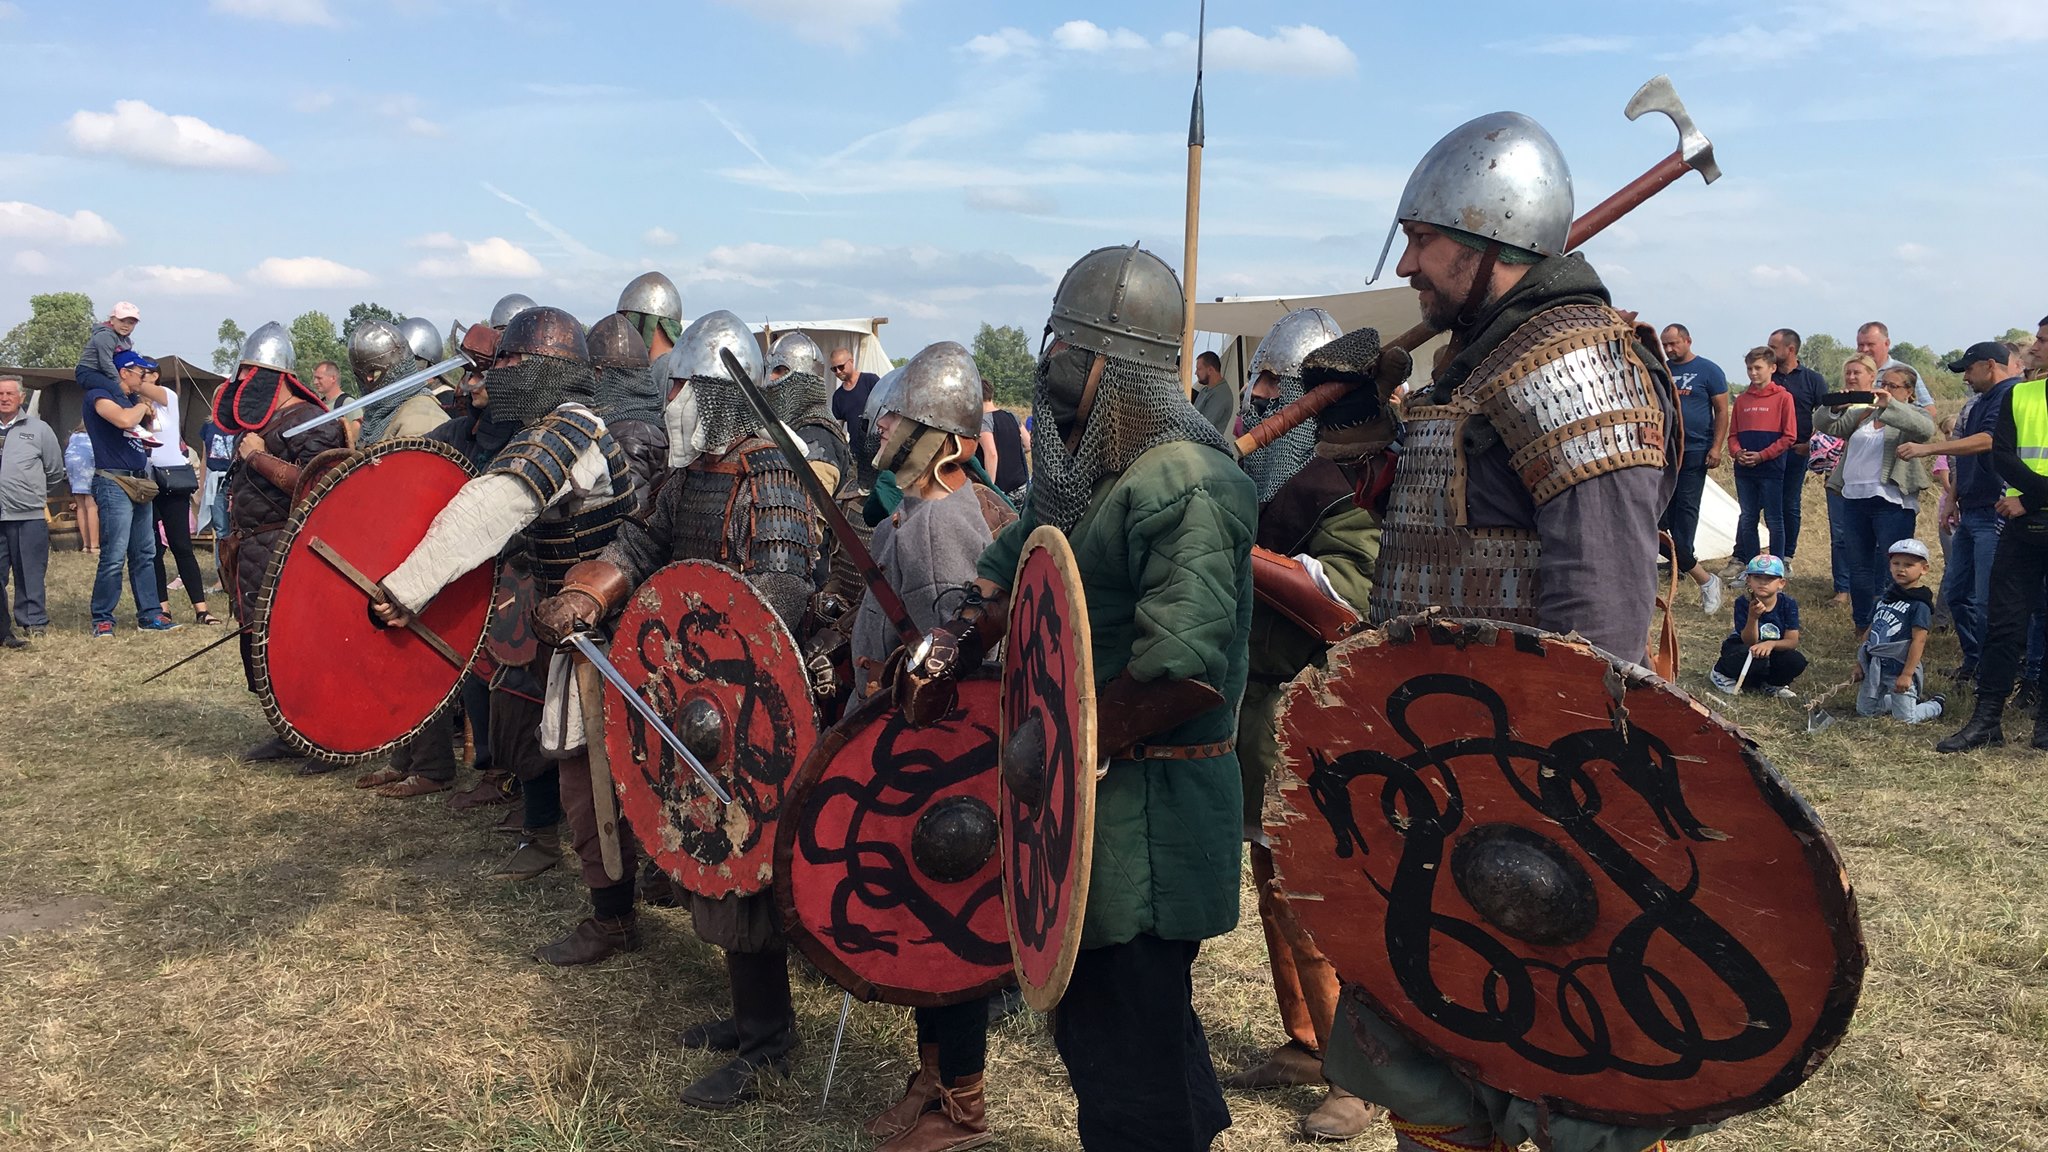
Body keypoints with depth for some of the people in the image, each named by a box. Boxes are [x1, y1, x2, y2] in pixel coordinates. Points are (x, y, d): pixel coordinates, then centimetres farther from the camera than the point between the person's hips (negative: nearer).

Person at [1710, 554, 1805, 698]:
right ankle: (1721, 673, -5)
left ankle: (1772, 684, 5)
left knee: (1797, 661, -25)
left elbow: (1792, 641, -18)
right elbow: (1750, 642, -24)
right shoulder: (1743, 603, -21)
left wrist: (1771, 644, -40)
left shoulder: (1788, 604, -14)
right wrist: (1753, 617, -42)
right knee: (1757, 659, -36)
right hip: (1743, 650, -3)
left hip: (1773, 652, 3)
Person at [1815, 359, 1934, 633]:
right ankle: (1862, 624, 22)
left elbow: (1927, 429, -19)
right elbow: (1825, 426, 12)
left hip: (1892, 503, -6)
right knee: (1859, 567, 12)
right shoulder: (1862, 413, 18)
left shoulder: (1908, 417, 3)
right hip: (1854, 499, 6)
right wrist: (1836, 407, -8)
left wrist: (1891, 404, -23)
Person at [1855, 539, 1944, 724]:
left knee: (1905, 719, -4)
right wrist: (1859, 665, 12)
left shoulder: (1919, 604, -12)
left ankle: (1935, 704, 26)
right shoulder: (1885, 598, 10)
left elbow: (1919, 640, -17)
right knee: (1864, 712, 12)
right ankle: (1905, 699, 33)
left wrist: (1907, 674, -21)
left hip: (1899, 668, -7)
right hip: (1874, 667, 7)